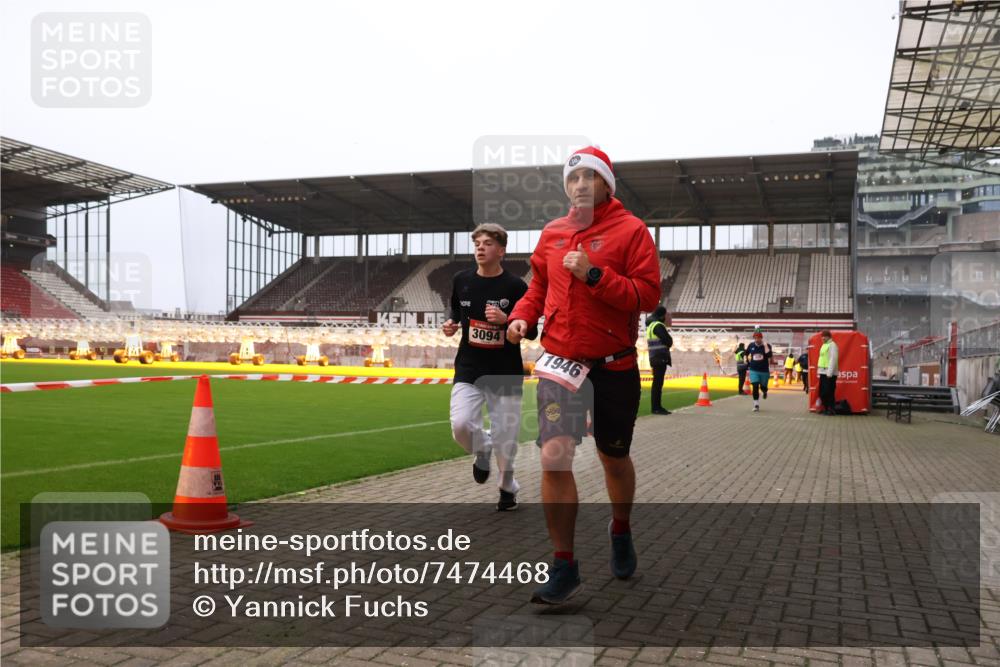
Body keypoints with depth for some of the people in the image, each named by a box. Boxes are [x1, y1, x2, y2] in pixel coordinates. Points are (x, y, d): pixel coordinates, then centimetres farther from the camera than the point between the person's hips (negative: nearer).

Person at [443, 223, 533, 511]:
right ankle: (482, 449, 17)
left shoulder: (515, 286, -8)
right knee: (460, 425, -19)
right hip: (469, 368, 2)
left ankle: (507, 487, 32)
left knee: (505, 437, 4)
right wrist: (451, 324, -1)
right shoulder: (461, 280, 3)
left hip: (506, 371, -2)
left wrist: (505, 321, -23)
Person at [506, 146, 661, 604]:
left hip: (615, 364, -2)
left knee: (614, 458, 15)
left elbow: (648, 295, -13)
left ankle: (620, 531, 45)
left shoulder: (630, 230, -5)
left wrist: (594, 275, -22)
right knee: (554, 459, -10)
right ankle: (564, 567, 2)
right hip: (560, 360, 2)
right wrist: (522, 315, 1)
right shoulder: (551, 234, 8)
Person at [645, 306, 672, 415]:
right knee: (658, 382, -8)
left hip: (655, 358, 10)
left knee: (657, 382, 13)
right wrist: (668, 344, 5)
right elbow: (669, 341, -15)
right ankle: (656, 407, -7)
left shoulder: (650, 325, 17)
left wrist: (666, 344, 2)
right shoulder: (658, 325, -13)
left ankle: (657, 406, 19)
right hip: (660, 358, -10)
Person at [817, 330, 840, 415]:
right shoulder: (823, 345, 19)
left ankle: (831, 409, -3)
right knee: (822, 392, 11)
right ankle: (825, 408, 20)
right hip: (823, 372, 9)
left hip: (829, 373, -9)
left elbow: (833, 359, -17)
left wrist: (830, 372, -21)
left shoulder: (832, 345, -9)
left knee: (829, 392, -8)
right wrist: (819, 370, 16)